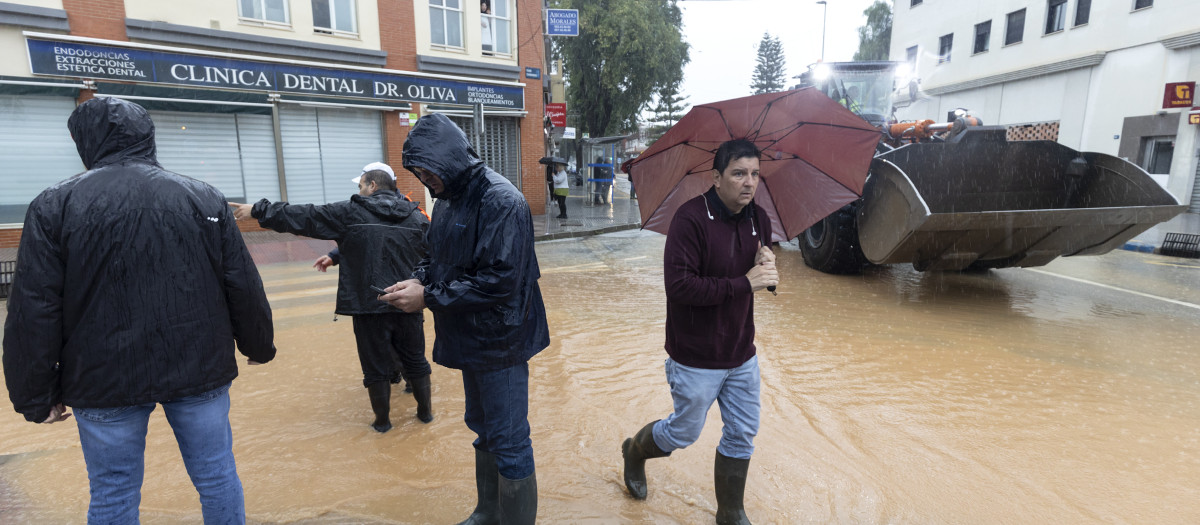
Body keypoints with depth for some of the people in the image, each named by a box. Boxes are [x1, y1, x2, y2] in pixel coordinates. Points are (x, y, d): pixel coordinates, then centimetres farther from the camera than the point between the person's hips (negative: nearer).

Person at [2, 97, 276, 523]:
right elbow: (244, 287, 0)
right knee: (217, 477, 13)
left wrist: (36, 396, 5)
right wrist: (259, 346, 13)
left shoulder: (55, 205, -4)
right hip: (201, 371, 1)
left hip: (105, 381, -1)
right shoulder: (204, 198, 0)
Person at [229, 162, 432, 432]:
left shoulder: (350, 212, -5)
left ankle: (382, 420, 25)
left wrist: (258, 210, 12)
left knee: (376, 367, 11)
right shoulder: (417, 217, 4)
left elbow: (303, 217, 1)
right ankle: (425, 412, 29)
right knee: (416, 360, 16)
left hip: (369, 306, -3)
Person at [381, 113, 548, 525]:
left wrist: (429, 298, -21)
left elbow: (500, 279, -26)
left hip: (500, 342, -9)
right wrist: (419, 279, -4)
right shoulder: (448, 200, 7)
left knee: (509, 442, 3)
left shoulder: (501, 201, -21)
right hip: (469, 337, 9)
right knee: (482, 429, 23)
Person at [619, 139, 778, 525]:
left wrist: (768, 266, -12)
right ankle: (635, 452, 46)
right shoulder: (691, 218, -21)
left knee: (742, 436, 16)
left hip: (742, 355, 6)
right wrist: (744, 283, -28)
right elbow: (679, 286, -29)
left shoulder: (758, 218, 0)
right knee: (684, 432, 13)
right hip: (697, 359, -6)